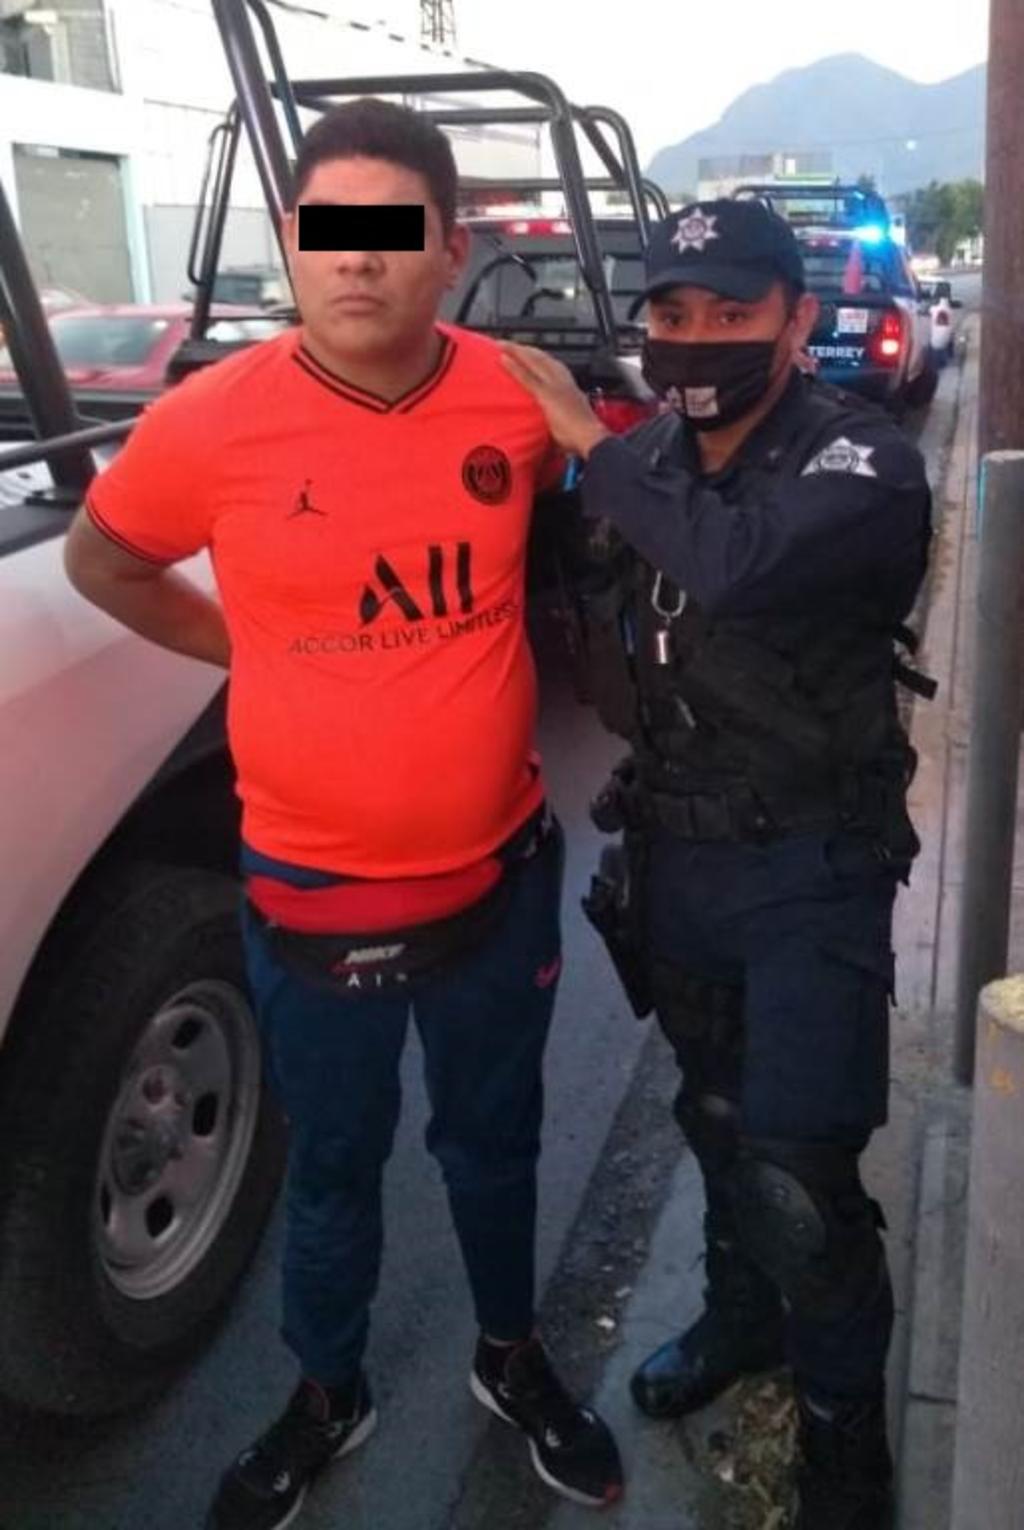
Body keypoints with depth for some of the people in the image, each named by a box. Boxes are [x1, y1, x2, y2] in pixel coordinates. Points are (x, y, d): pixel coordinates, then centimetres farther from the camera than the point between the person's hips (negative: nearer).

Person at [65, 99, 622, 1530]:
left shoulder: (519, 396, -9)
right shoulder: (211, 420, -14)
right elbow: (100, 561, 5)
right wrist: (258, 651, -1)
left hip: (501, 873, 2)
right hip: (315, 897, -1)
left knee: (495, 1140, 22)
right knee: (334, 1167, 18)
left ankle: (512, 1358, 49)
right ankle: (327, 1397, 46)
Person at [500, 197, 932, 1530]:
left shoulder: (863, 464, -17)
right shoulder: (647, 463, 2)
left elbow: (739, 566, -37)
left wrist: (594, 445, -26)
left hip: (811, 871, -5)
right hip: (673, 853, 6)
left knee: (798, 1172, -6)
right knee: (717, 1117, 22)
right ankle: (742, 1317, 47)